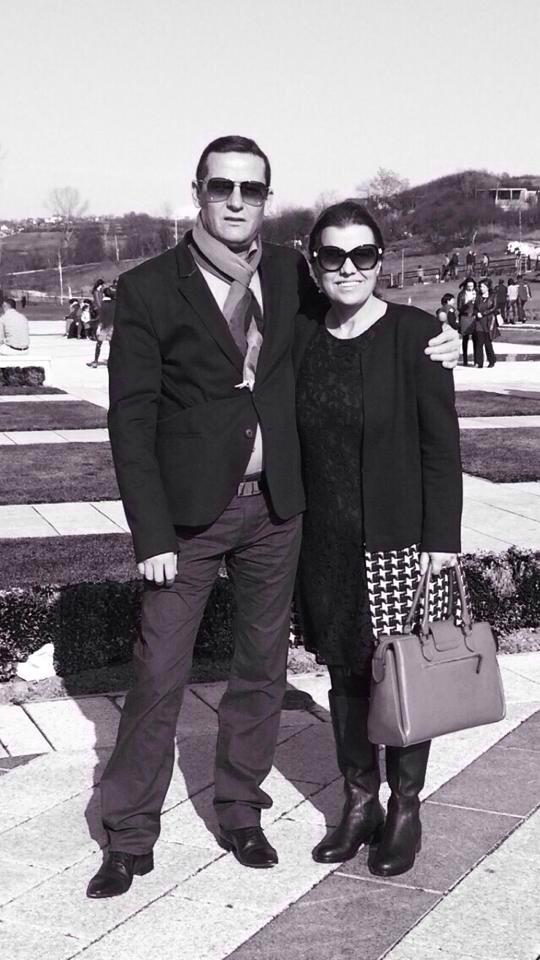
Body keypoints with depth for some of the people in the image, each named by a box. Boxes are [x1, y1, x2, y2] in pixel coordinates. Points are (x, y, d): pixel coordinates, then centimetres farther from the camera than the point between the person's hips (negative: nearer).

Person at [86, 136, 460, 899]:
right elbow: (132, 420, -9)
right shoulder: (149, 290, -9)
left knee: (262, 665, 12)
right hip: (190, 511, -3)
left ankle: (240, 810, 31)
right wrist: (151, 535, -14)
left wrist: (430, 343, 1)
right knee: (158, 672, 2)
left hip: (276, 506, 4)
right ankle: (130, 836, 18)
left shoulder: (289, 272, 2)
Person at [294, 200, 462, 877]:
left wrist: (441, 540, -10)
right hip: (325, 543, 4)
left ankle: (405, 807, 24)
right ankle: (359, 802, 30)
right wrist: (292, 533, 7)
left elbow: (441, 444, -7)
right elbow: (294, 441, 9)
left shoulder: (416, 334, -7)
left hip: (398, 541, -3)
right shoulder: (301, 340, 4)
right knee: (345, 672, 13)